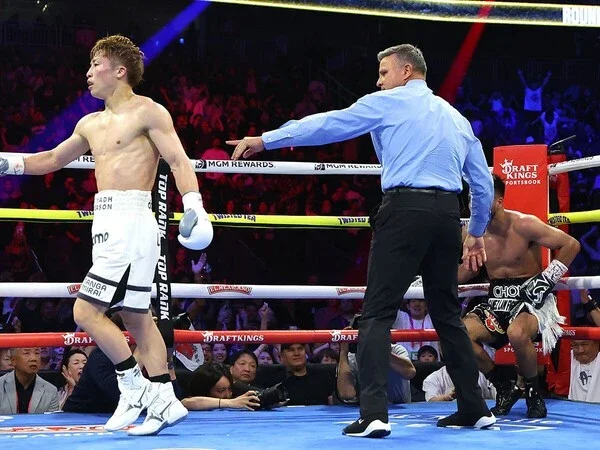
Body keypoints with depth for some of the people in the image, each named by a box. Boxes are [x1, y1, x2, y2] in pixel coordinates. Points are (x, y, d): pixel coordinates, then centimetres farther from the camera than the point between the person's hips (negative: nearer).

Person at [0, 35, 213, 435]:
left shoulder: (147, 112, -4)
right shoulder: (91, 124, 19)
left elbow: (179, 162, -12)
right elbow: (52, 159, 31)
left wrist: (195, 210, -24)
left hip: (131, 221, -8)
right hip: (107, 223, 8)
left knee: (86, 311, -12)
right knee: (136, 316, 7)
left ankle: (135, 387, -2)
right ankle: (164, 401, 10)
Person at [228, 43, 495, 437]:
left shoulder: (387, 103, 5)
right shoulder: (457, 118, 22)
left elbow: (326, 124, 6)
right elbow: (484, 184, 22)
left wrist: (264, 140, 13)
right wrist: (477, 233, 34)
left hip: (405, 208, -6)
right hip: (447, 213, 6)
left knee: (378, 313, -6)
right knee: (448, 313, 15)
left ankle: (374, 414, -16)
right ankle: (474, 408, 18)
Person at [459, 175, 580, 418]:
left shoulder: (524, 225, -13)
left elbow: (571, 244, -9)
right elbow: (464, 274, 17)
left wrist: (547, 280, -15)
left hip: (530, 299, -5)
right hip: (497, 302, 5)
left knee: (517, 333, -40)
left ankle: (534, 393, -10)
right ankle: (505, 387, 0)